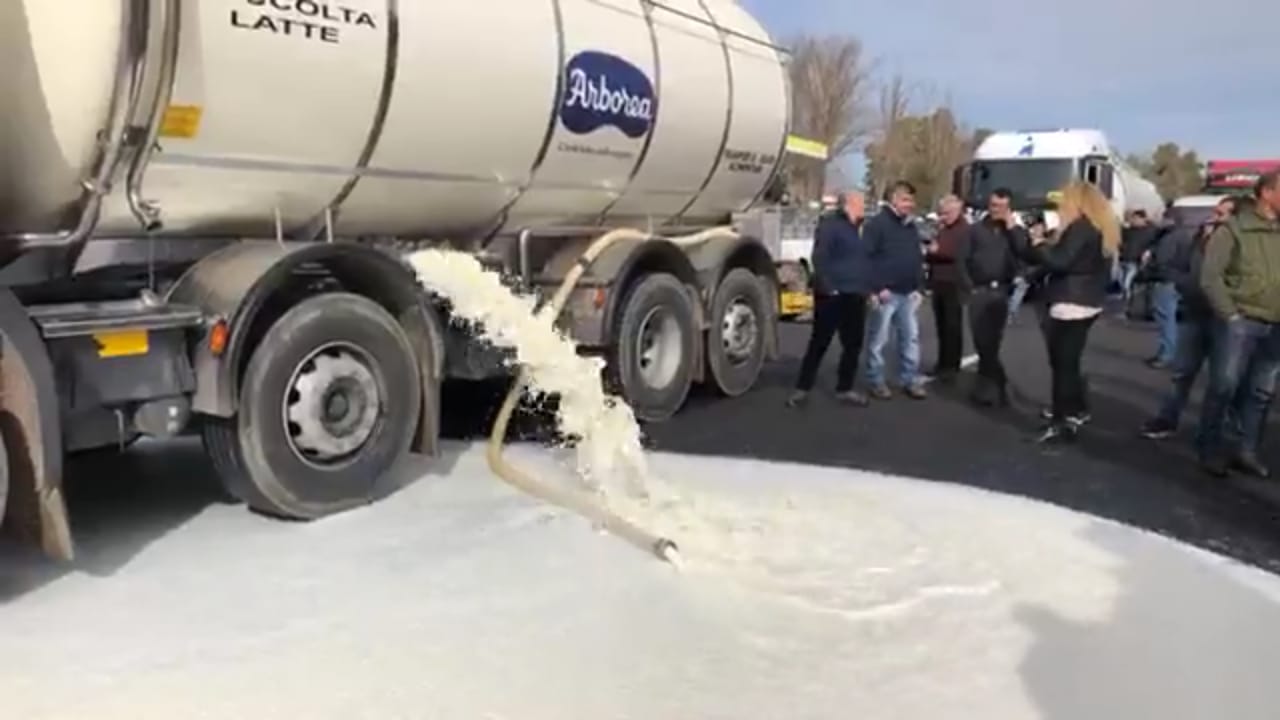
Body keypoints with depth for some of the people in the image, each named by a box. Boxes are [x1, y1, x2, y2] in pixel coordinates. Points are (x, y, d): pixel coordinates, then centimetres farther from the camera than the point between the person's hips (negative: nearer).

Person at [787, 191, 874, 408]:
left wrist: (870, 289, 14)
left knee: (853, 344, 9)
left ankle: (844, 388, 20)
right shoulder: (830, 224, -8)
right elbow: (820, 258, -17)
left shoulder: (860, 229, 17)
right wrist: (827, 286, -21)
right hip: (833, 295, -8)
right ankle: (802, 388, 5)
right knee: (819, 343, -3)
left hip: (855, 296, 8)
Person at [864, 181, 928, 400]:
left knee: (911, 337, 8)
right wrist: (877, 288, -17)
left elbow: (918, 259, 20)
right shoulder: (877, 224, -8)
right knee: (879, 339, -1)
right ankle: (876, 382, 7)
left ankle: (911, 381, 15)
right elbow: (868, 257, -14)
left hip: (908, 293, 7)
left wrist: (918, 287, 11)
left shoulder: (911, 227, 17)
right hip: (886, 292, -7)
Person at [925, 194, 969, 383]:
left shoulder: (966, 230, -5)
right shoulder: (941, 230, 19)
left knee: (953, 326, -4)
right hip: (938, 283, 7)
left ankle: (952, 366, -1)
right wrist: (929, 253, 2)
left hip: (954, 285, -7)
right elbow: (932, 256, 25)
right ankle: (943, 362, 16)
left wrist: (938, 251, -17)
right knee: (941, 326, 9)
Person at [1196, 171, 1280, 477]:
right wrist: (1229, 314, -12)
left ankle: (1247, 451, 19)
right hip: (1240, 323, -5)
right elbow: (1210, 276, -9)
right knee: (1224, 387, -2)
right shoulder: (1234, 229, -4)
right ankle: (1212, 450, 9)